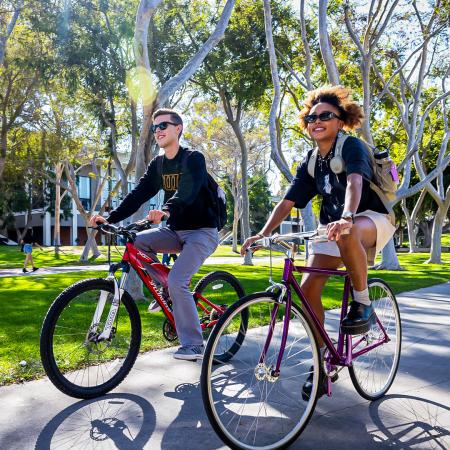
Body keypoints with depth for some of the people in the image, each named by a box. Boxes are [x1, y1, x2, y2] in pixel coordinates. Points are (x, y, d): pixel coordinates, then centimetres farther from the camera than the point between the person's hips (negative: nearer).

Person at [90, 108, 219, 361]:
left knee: (177, 281, -22)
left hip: (202, 231, -7)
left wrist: (167, 210, -52)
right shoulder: (158, 165, 8)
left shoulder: (194, 159, -13)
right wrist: (110, 217, -15)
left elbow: (187, 190, -32)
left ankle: (194, 346, -9)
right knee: (136, 241, -14)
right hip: (176, 230, 7)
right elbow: (139, 194, -1)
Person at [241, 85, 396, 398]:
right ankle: (323, 360, 5)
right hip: (332, 226, 6)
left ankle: (363, 304, -18)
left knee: (348, 236, -43)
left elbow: (355, 182, -32)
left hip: (372, 218, -5)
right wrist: (263, 233, -16)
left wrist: (347, 218, -52)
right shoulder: (311, 162, 6)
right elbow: (288, 202, -1)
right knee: (308, 288, -13)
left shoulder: (352, 146, -11)